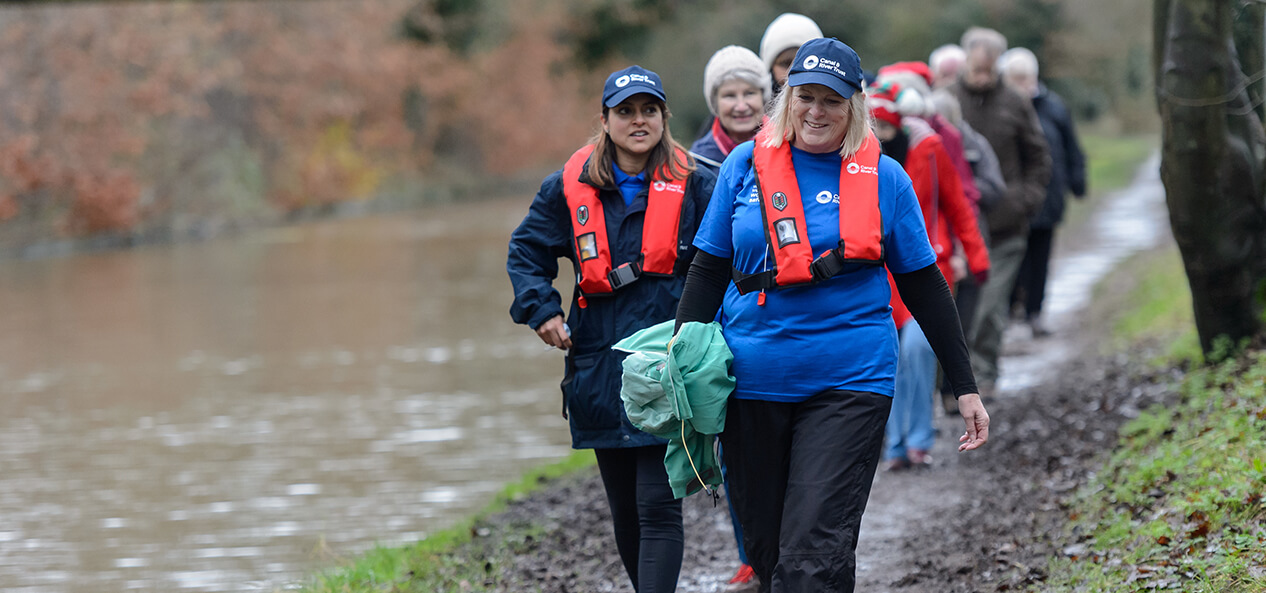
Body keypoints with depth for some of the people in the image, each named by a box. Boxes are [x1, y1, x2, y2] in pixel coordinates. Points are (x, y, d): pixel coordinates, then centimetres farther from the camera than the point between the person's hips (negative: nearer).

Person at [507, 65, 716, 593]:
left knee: (658, 508, -12)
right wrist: (541, 310, 3)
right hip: (600, 367, 3)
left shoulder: (694, 187, 0)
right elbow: (526, 250, 17)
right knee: (625, 511, 12)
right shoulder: (570, 187, 6)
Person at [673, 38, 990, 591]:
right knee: (765, 548, 10)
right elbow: (708, 271, 10)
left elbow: (924, 287, 8)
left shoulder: (883, 178, 2)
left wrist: (966, 388, 8)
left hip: (849, 384, -3)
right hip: (751, 381, 3)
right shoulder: (746, 164, 5)